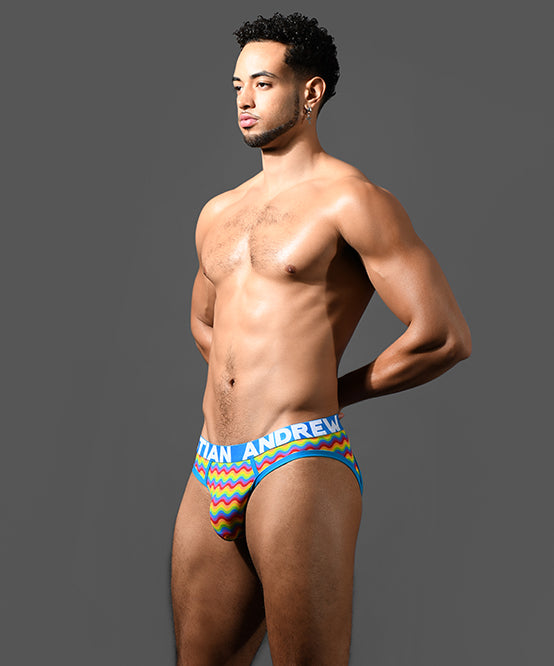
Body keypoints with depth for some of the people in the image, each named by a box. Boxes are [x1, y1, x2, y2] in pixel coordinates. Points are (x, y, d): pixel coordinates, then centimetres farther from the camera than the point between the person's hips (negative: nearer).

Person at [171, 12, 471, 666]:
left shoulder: (352, 200, -4)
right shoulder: (217, 213, 18)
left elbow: (445, 337, -9)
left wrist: (333, 391, 2)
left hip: (298, 464, -7)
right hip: (209, 475, 7)